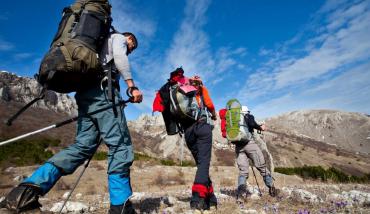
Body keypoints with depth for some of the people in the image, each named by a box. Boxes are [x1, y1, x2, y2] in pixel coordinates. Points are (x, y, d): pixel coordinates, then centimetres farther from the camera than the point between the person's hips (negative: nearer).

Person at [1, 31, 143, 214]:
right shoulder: (118, 38, 15)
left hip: (84, 92, 9)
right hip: (103, 89, -9)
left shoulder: (101, 44, 39)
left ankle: (30, 187, -10)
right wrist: (132, 86, -16)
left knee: (83, 146, 2)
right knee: (119, 144, -12)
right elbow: (119, 56, -8)